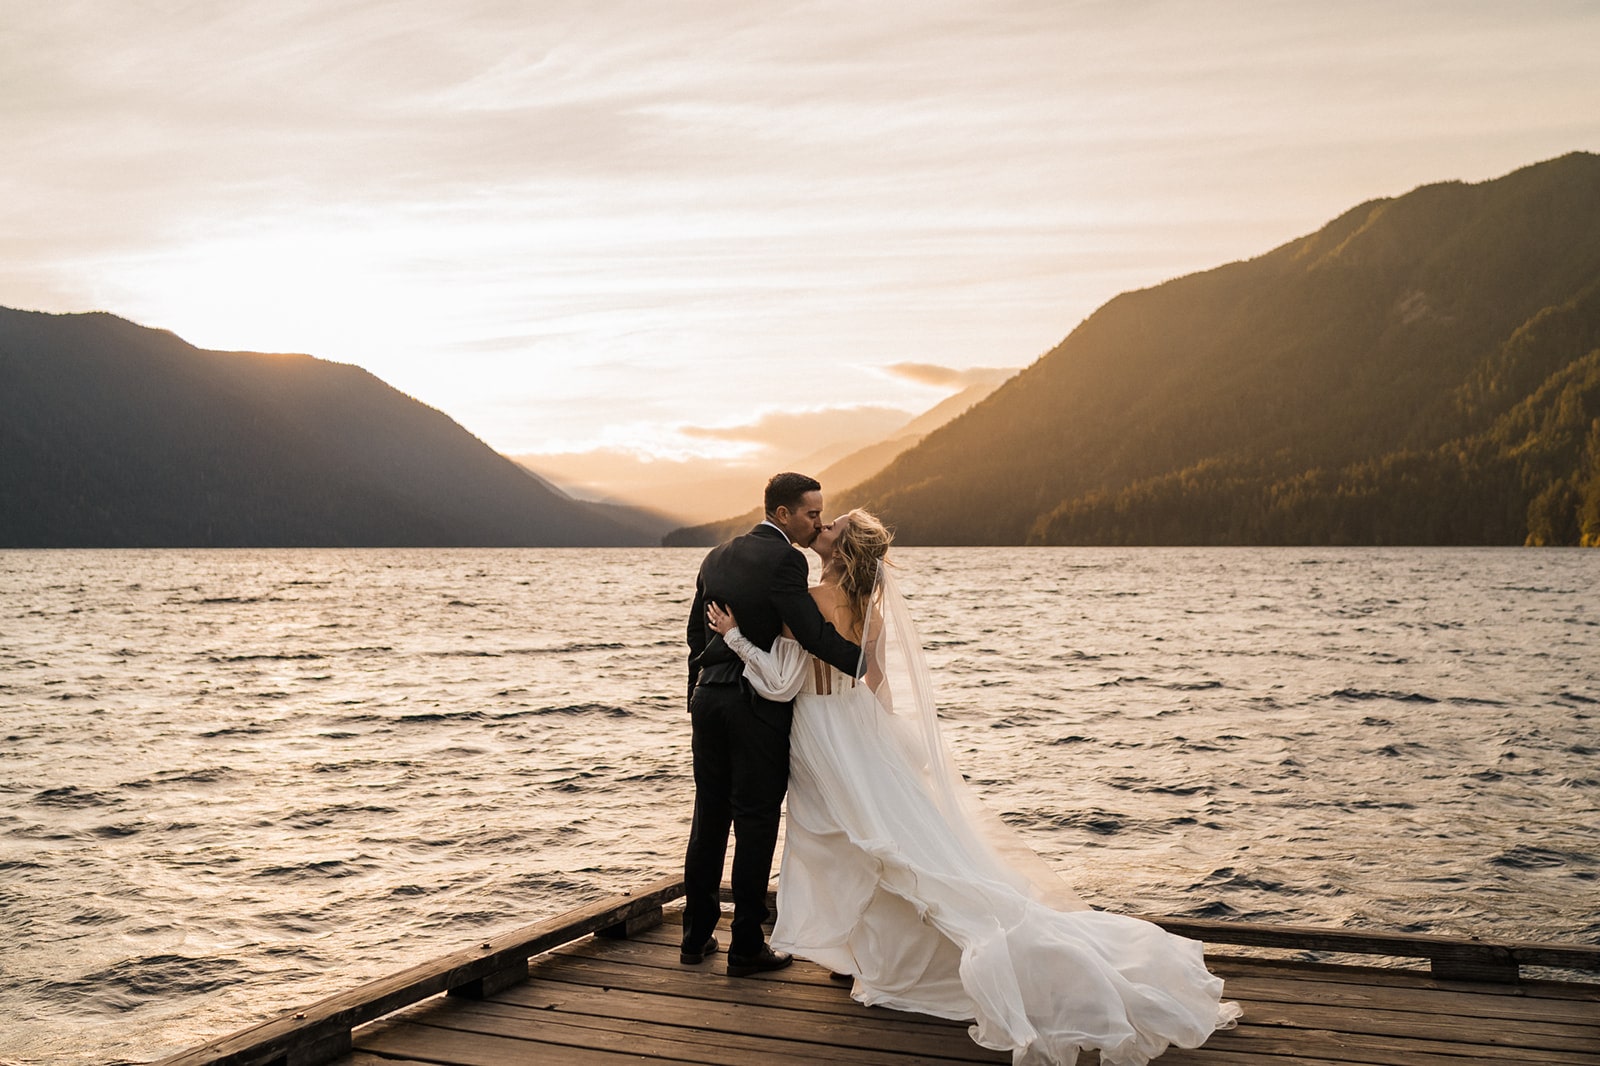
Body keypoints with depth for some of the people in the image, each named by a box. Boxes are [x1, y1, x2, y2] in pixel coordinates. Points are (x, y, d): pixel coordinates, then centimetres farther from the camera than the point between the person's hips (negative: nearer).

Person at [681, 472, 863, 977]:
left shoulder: (717, 556, 11)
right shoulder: (784, 560, -13)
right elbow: (814, 633, -21)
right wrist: (868, 662, -14)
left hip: (709, 696, 7)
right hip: (759, 707, -7)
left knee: (709, 820, 14)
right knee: (756, 824, 2)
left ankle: (696, 936, 22)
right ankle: (746, 947, 8)